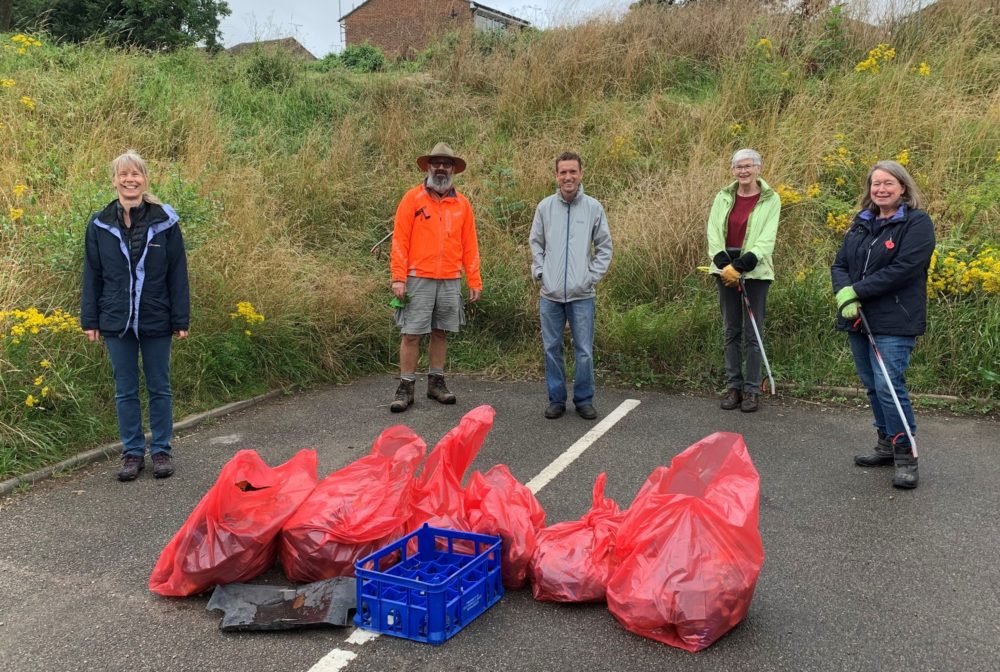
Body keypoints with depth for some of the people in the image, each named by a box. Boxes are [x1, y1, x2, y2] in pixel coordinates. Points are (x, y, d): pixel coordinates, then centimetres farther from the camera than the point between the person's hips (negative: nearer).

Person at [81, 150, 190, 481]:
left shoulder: (164, 220, -4)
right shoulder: (99, 224, 1)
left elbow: (178, 274, -3)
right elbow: (92, 276, 5)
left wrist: (181, 319, -5)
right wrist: (90, 320, 2)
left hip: (156, 321, -1)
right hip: (117, 321, 2)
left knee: (159, 388, 9)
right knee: (125, 391, 10)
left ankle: (161, 450, 21)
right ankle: (133, 452, 22)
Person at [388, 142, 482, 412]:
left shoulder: (462, 204, 9)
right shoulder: (412, 198, -1)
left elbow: (470, 246, 10)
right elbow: (400, 241, -4)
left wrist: (475, 281, 6)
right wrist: (398, 278, -11)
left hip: (451, 281, 3)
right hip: (418, 280, -3)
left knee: (441, 332, 10)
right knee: (411, 334, -1)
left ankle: (436, 382, 21)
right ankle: (406, 387, 8)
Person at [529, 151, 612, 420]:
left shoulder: (593, 207, 1)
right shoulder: (545, 207, 4)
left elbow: (604, 247, 6)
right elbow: (535, 243, 12)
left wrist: (593, 276, -2)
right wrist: (539, 272, 2)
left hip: (582, 294, -1)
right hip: (550, 294, 1)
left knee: (584, 351, 2)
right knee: (551, 348, 8)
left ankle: (584, 400, 16)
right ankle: (556, 399, 20)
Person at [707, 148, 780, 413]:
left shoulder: (771, 199, -1)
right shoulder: (723, 197, 8)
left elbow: (767, 240, -9)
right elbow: (713, 233, 0)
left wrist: (739, 267, -19)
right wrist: (725, 265, -15)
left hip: (755, 272, -3)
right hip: (725, 269, 3)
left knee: (753, 333, -1)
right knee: (731, 331, 9)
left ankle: (752, 389, 8)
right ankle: (733, 386, 17)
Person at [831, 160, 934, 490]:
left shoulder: (917, 223, -6)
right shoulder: (861, 223, 13)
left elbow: (903, 269, -18)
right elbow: (839, 264, 8)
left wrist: (856, 291, -18)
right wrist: (843, 293, -13)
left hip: (894, 323, -7)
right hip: (858, 318, 7)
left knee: (888, 387, -11)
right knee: (872, 386, 14)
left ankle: (905, 455, 3)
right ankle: (886, 445, 28)